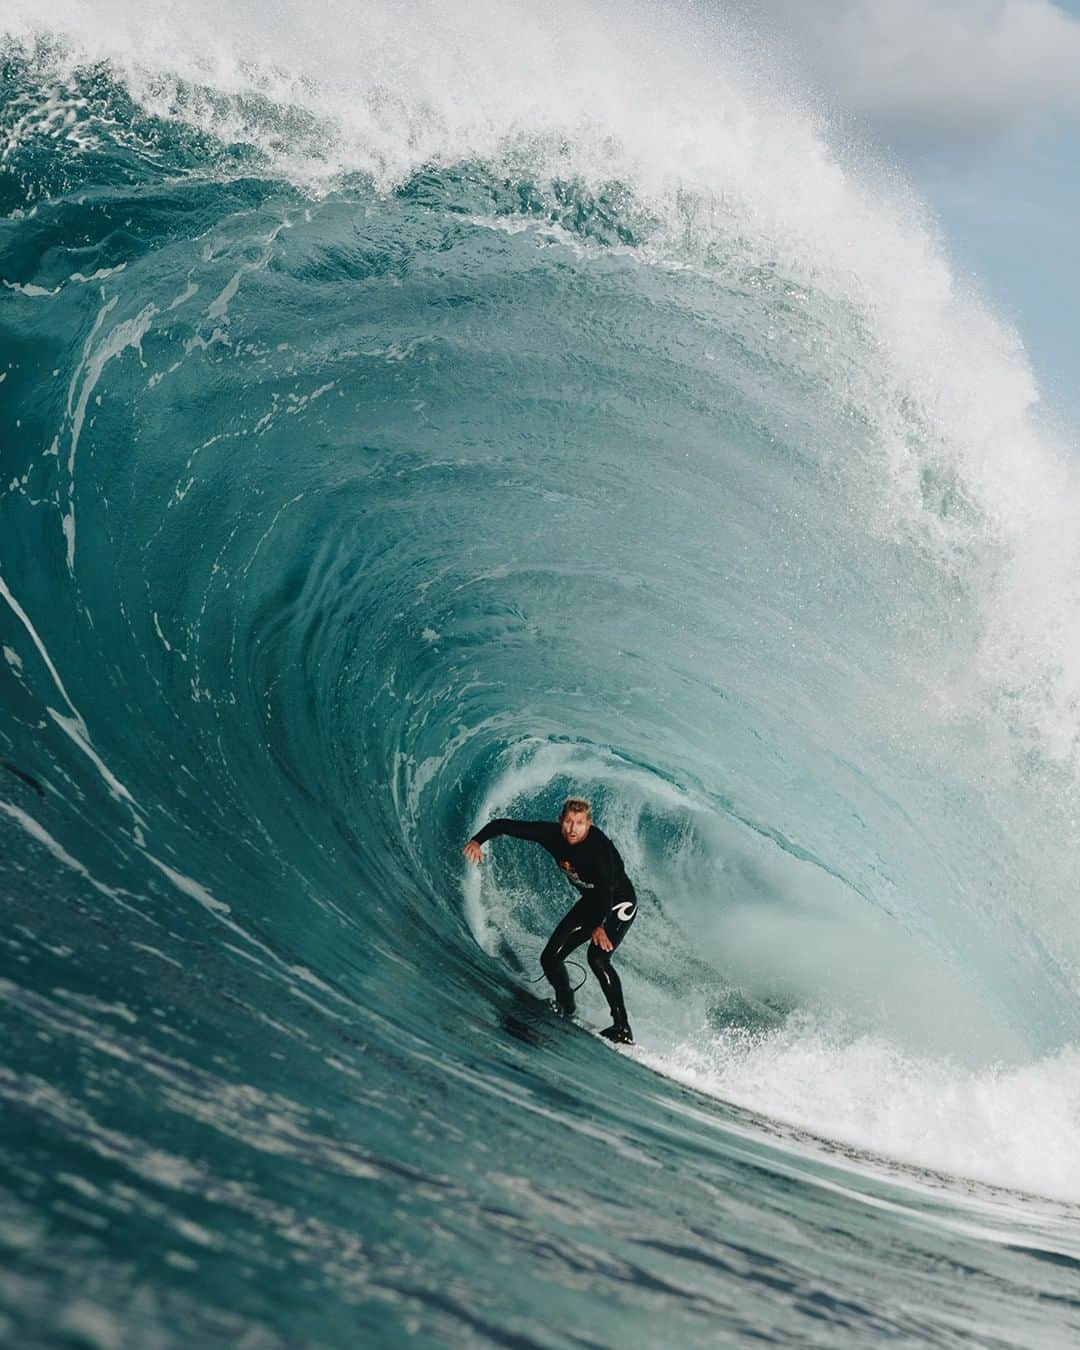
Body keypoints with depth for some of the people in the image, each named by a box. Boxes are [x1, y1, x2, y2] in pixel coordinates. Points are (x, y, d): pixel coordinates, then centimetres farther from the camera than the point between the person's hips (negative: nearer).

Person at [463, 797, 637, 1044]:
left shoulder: (599, 846, -33)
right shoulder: (552, 834, -16)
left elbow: (607, 888, -46)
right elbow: (503, 824, -11)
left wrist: (598, 926, -61)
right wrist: (478, 840, -29)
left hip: (620, 904, -7)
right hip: (591, 902, 7)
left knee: (597, 957, -28)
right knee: (550, 958, -1)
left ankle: (622, 1028, -22)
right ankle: (566, 1009, 25)